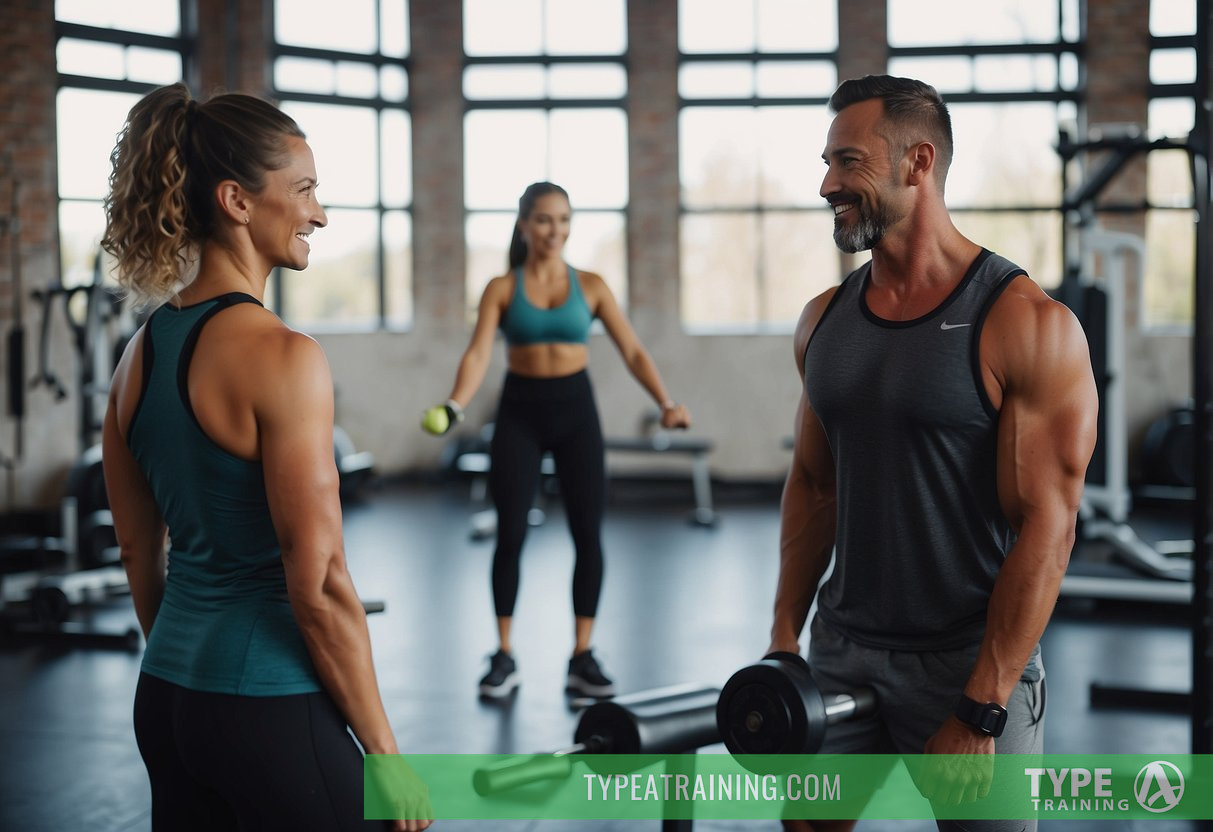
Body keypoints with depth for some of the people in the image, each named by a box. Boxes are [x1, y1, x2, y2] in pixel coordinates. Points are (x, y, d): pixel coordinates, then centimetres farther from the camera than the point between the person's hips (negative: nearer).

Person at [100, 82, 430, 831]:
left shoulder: (144, 350, 6)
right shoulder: (281, 356, -18)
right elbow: (320, 586, -19)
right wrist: (386, 755, -11)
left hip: (165, 698, 8)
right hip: (268, 711, -8)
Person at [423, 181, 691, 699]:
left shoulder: (590, 286, 3)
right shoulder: (502, 289, 0)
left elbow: (632, 351, -1)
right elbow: (478, 354, -12)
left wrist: (665, 402, -15)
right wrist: (454, 405, -30)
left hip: (575, 408, 1)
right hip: (520, 410, -1)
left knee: (588, 533, -2)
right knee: (510, 534, -2)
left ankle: (583, 658, 9)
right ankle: (504, 658, 10)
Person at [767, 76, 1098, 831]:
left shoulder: (1025, 324, -15)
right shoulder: (825, 321, 4)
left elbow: (1046, 526, -17)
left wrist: (979, 715, -18)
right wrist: (785, 635, 8)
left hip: (970, 660, -5)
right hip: (841, 650, 5)